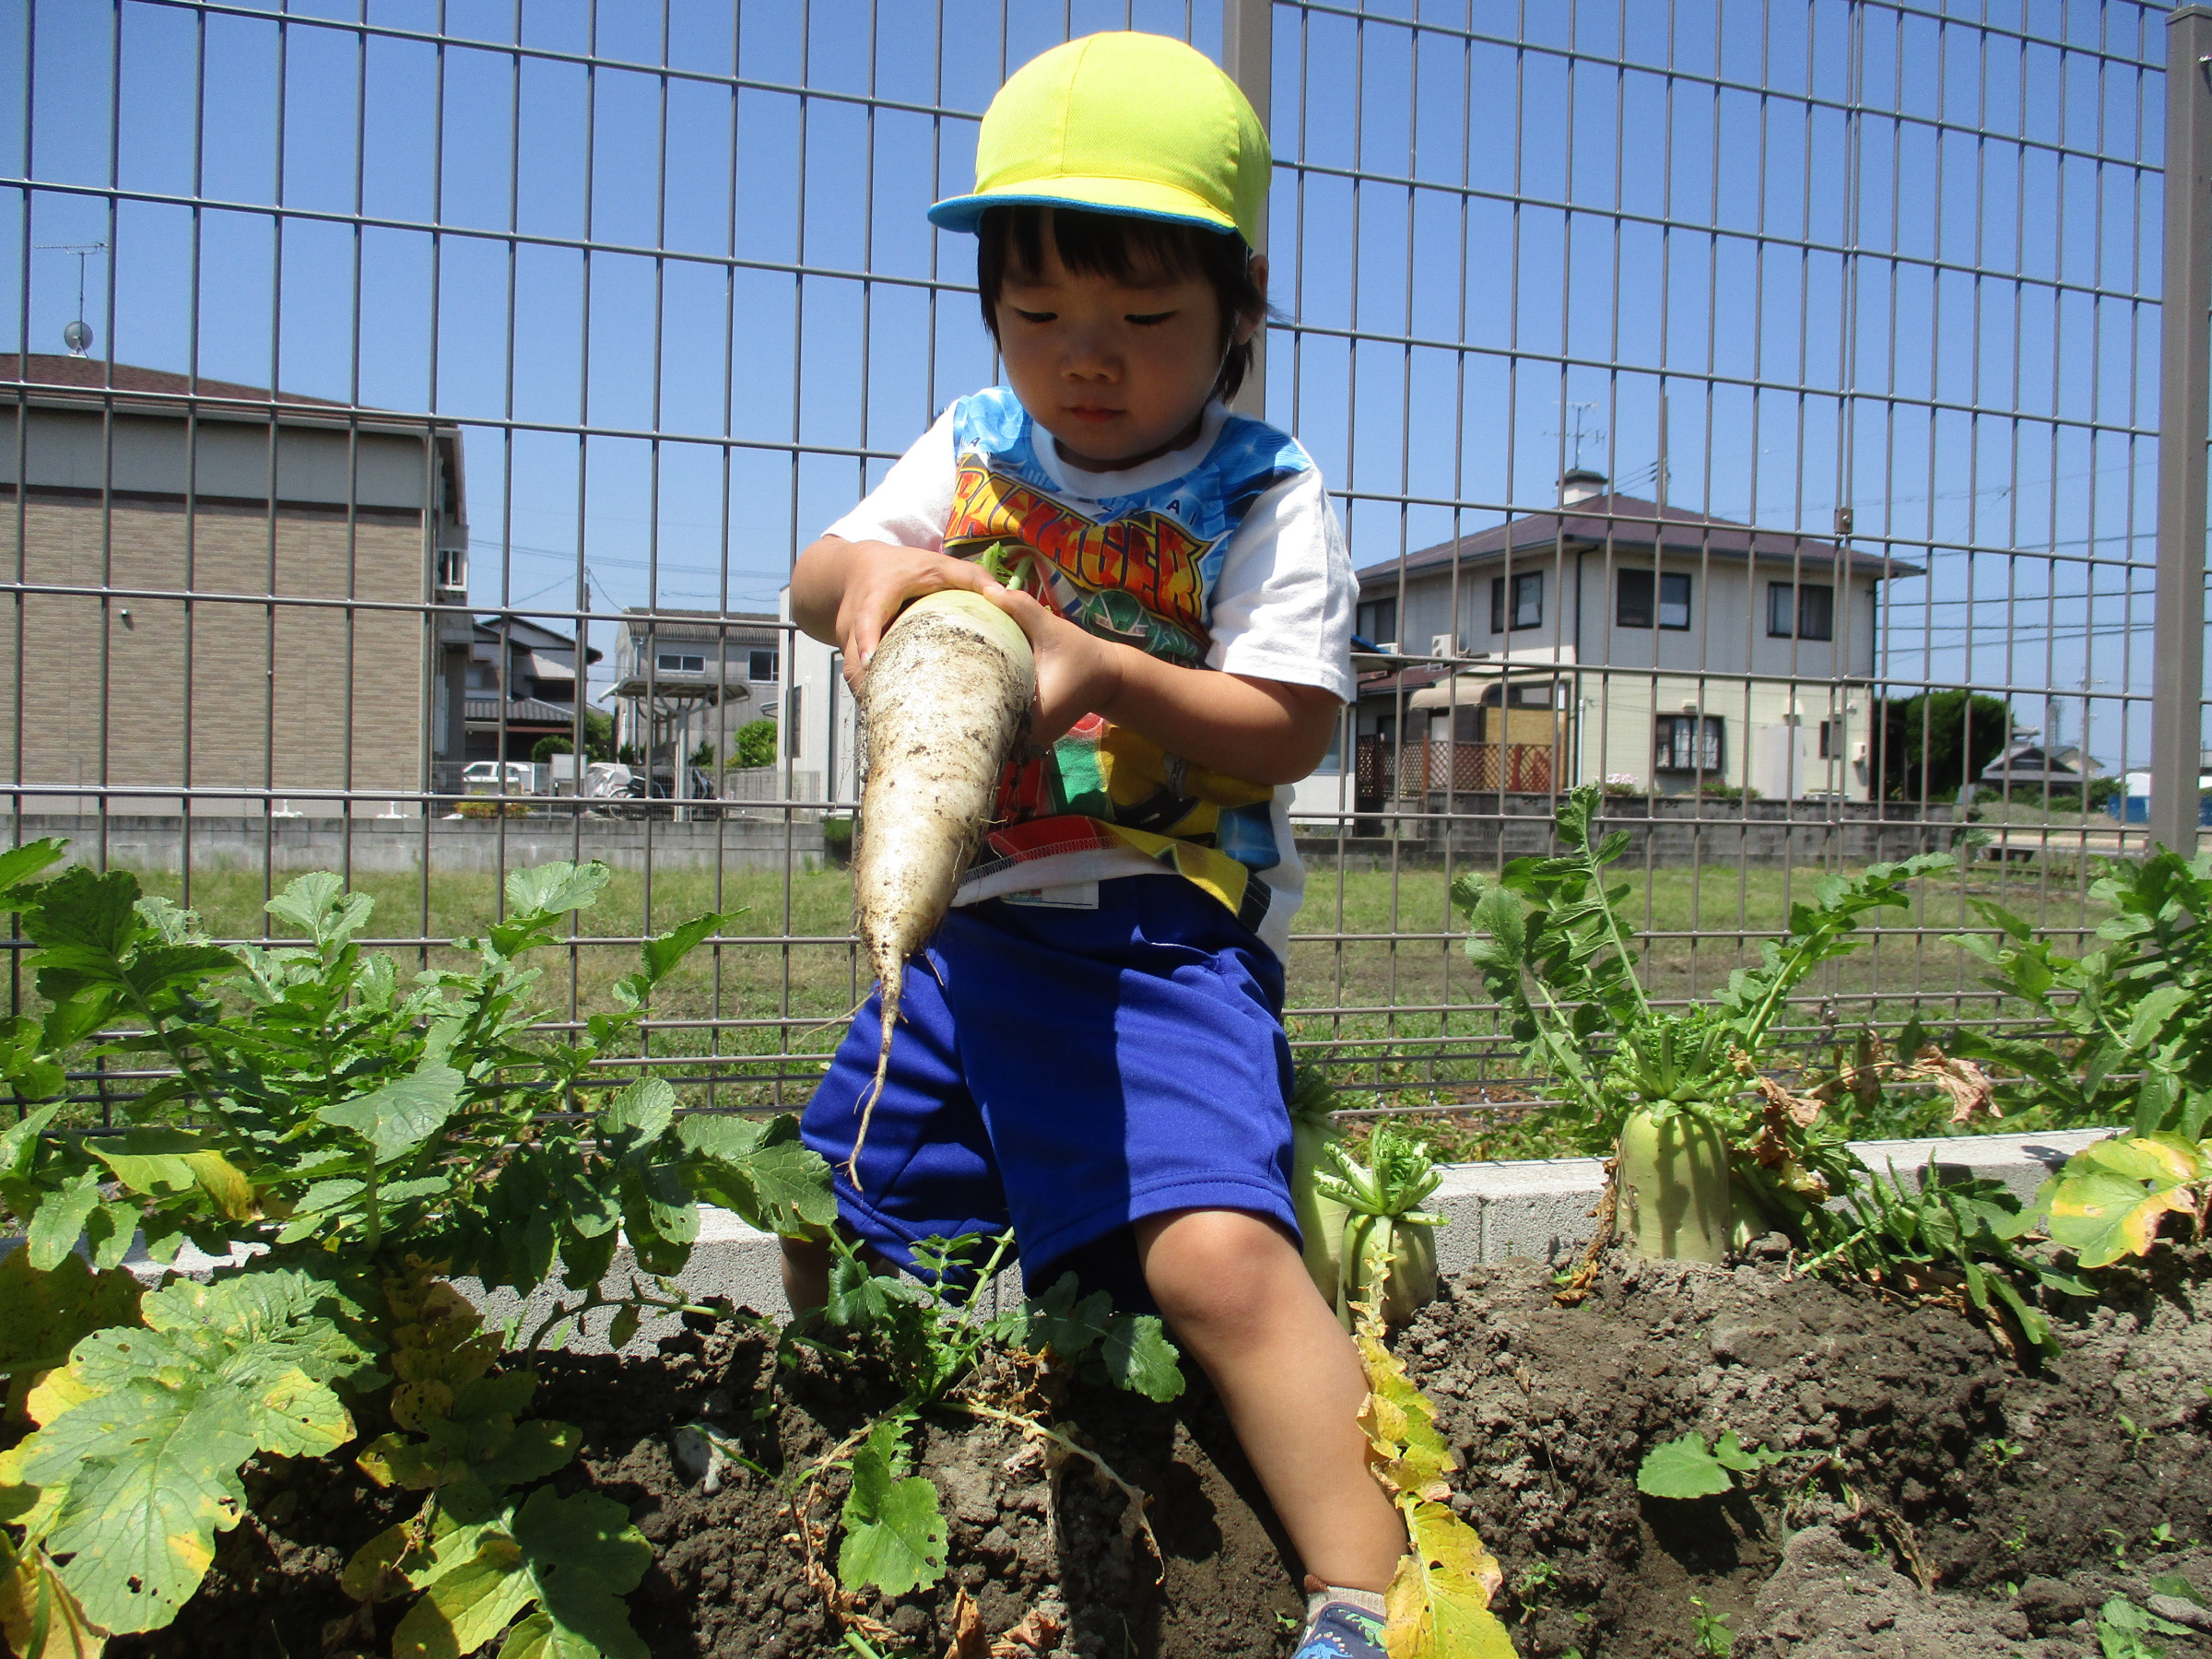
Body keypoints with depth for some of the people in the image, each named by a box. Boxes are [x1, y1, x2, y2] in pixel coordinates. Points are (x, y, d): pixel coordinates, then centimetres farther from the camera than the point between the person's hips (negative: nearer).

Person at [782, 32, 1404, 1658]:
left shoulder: (1267, 502, -6)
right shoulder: (973, 450, 9)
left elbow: (1285, 732, -13)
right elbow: (819, 573, 6)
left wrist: (1102, 671, -27)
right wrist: (870, 566, -18)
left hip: (1167, 939, -6)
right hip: (974, 927, 7)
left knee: (1217, 1251, -27)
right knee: (824, 1204, 18)